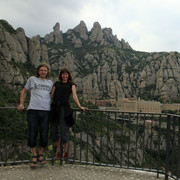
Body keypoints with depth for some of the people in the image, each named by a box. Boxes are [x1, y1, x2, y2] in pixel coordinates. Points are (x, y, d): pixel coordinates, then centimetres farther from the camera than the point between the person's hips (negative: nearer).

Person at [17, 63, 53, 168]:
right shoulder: (32, 79, 11)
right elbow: (24, 92, 18)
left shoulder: (50, 83, 19)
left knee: (44, 135, 1)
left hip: (46, 111, 2)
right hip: (33, 110, -2)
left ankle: (41, 154, 21)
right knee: (33, 134, -1)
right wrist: (21, 104, 8)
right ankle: (34, 155, 17)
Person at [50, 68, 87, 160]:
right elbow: (51, 95, 18)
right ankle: (58, 151, 21)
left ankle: (65, 152, 14)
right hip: (54, 108, 3)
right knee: (54, 130, 4)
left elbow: (74, 96, 1)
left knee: (64, 131, -4)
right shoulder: (56, 84, 21)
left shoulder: (71, 84, 13)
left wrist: (79, 106, -11)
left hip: (64, 108, -3)